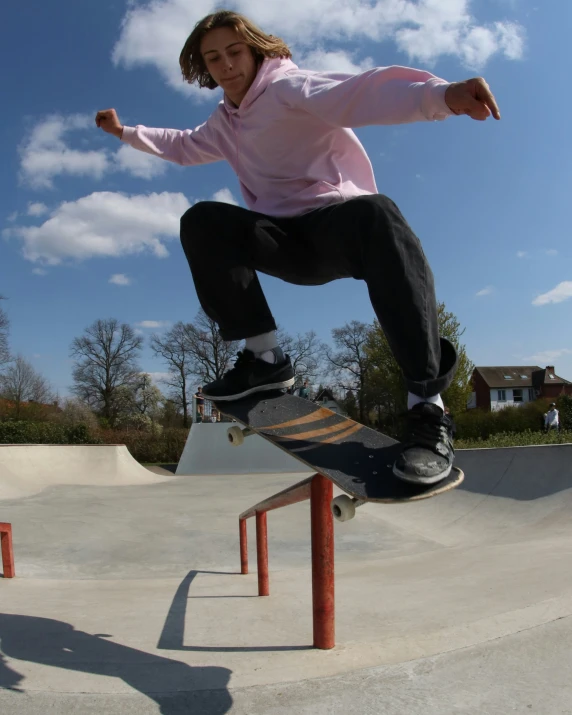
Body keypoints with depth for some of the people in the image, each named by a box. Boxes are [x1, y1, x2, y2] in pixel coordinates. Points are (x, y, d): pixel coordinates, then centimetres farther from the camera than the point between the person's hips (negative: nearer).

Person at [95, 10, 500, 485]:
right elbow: (183, 145, 40)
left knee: (374, 214, -42)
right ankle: (265, 358, -19)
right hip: (288, 242, 6)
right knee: (202, 220, -17)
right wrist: (125, 131, 40)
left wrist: (440, 94, -45)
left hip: (336, 219, -5)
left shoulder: (287, 88, -7)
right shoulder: (225, 123, 18)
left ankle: (428, 410, -48)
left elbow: (359, 92, -27)